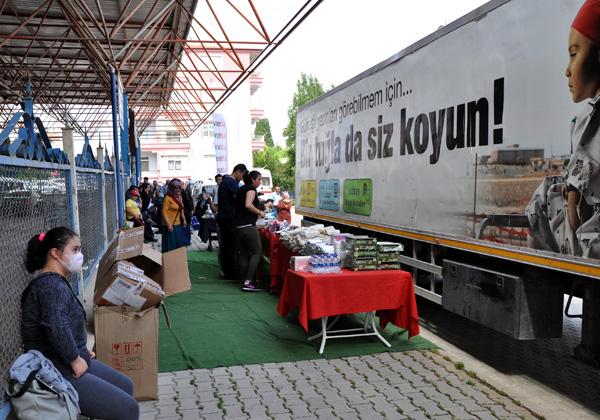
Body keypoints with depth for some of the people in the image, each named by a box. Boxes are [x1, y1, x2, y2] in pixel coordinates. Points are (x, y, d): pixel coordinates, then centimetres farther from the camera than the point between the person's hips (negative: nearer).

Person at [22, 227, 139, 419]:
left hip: (74, 362, 11)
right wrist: (75, 360, -24)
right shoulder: (51, 285, -22)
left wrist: (80, 352, 12)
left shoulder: (56, 282, 12)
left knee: (126, 386, 18)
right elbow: (57, 329, -38)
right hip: (59, 375, -11)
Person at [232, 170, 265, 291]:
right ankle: (248, 282, -8)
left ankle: (245, 280, 15)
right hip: (247, 226, -9)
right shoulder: (251, 189, -6)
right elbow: (248, 205, -22)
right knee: (257, 252, -3)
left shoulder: (241, 189, 20)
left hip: (236, 226, 9)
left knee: (243, 253, 12)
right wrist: (259, 212, -9)